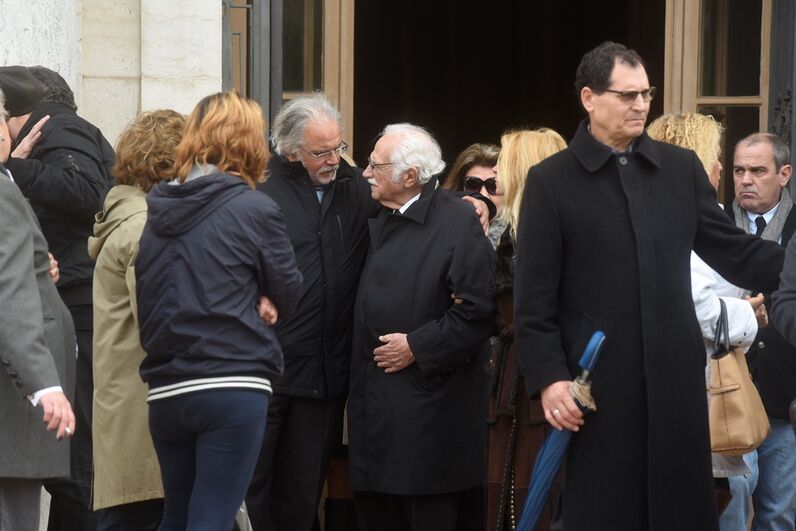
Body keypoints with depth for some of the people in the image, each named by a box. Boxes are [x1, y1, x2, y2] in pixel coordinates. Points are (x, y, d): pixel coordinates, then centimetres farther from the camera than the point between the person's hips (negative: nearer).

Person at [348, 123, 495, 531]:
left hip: (428, 409, -7)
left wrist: (417, 347, -14)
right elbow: (367, 307, 22)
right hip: (373, 405, 7)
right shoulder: (377, 224, 15)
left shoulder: (458, 222, -10)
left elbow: (477, 312, -16)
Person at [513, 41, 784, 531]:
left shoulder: (682, 168, 9)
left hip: (676, 377, 3)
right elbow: (534, 296, -3)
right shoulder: (551, 180, 0)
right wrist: (548, 376, -10)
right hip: (595, 385, -3)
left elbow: (735, 252, 7)